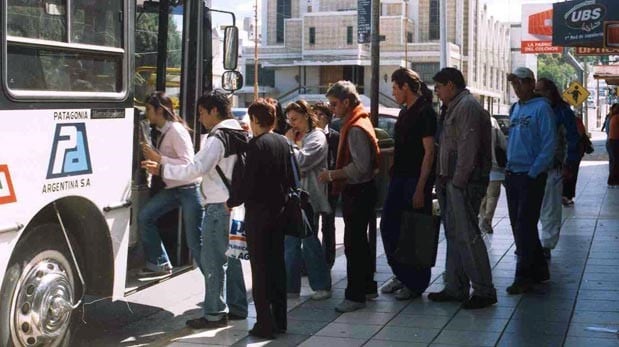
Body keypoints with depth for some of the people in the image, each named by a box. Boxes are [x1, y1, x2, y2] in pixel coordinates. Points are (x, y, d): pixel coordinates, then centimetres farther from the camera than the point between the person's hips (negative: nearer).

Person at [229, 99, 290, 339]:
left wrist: (232, 202, -4)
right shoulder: (283, 142, 6)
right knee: (277, 265, 13)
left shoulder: (257, 144, -15)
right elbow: (289, 178, 11)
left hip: (258, 212, -7)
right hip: (278, 211, 7)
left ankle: (265, 324, 0)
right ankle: (279, 320, 20)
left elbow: (249, 184, -18)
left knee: (260, 268, -2)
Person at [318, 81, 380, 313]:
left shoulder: (356, 129, -19)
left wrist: (332, 175, -17)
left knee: (353, 244, -7)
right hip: (356, 191, 11)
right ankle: (367, 286, 29)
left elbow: (361, 166, -24)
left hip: (358, 192, -11)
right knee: (359, 241, 18)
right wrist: (335, 175, 13)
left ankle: (355, 295, -2)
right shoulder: (353, 124, 14)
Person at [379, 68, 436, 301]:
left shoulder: (424, 112, -12)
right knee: (388, 226, 10)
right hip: (399, 177, 9)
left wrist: (420, 188, -20)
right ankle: (401, 275, 23)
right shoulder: (405, 112, 14)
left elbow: (429, 152, -17)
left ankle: (416, 283, 10)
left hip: (416, 180, -9)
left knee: (415, 233, -1)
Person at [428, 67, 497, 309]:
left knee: (467, 235, -9)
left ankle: (484, 291, -4)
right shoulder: (452, 108, 21)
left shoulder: (467, 106, -12)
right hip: (451, 182, 11)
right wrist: (444, 180, 15)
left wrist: (458, 181, -20)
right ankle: (455, 288, 20)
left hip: (464, 183, -11)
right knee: (454, 235, 13)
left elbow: (468, 146, -19)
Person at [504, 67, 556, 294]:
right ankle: (539, 270, 24)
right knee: (518, 226, 12)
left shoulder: (541, 108, -10)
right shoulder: (516, 108, 13)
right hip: (512, 174, 8)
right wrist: (509, 167, 12)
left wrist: (533, 172, -17)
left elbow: (549, 144, -15)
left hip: (531, 176, -8)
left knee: (524, 227, -7)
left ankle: (524, 277, 0)